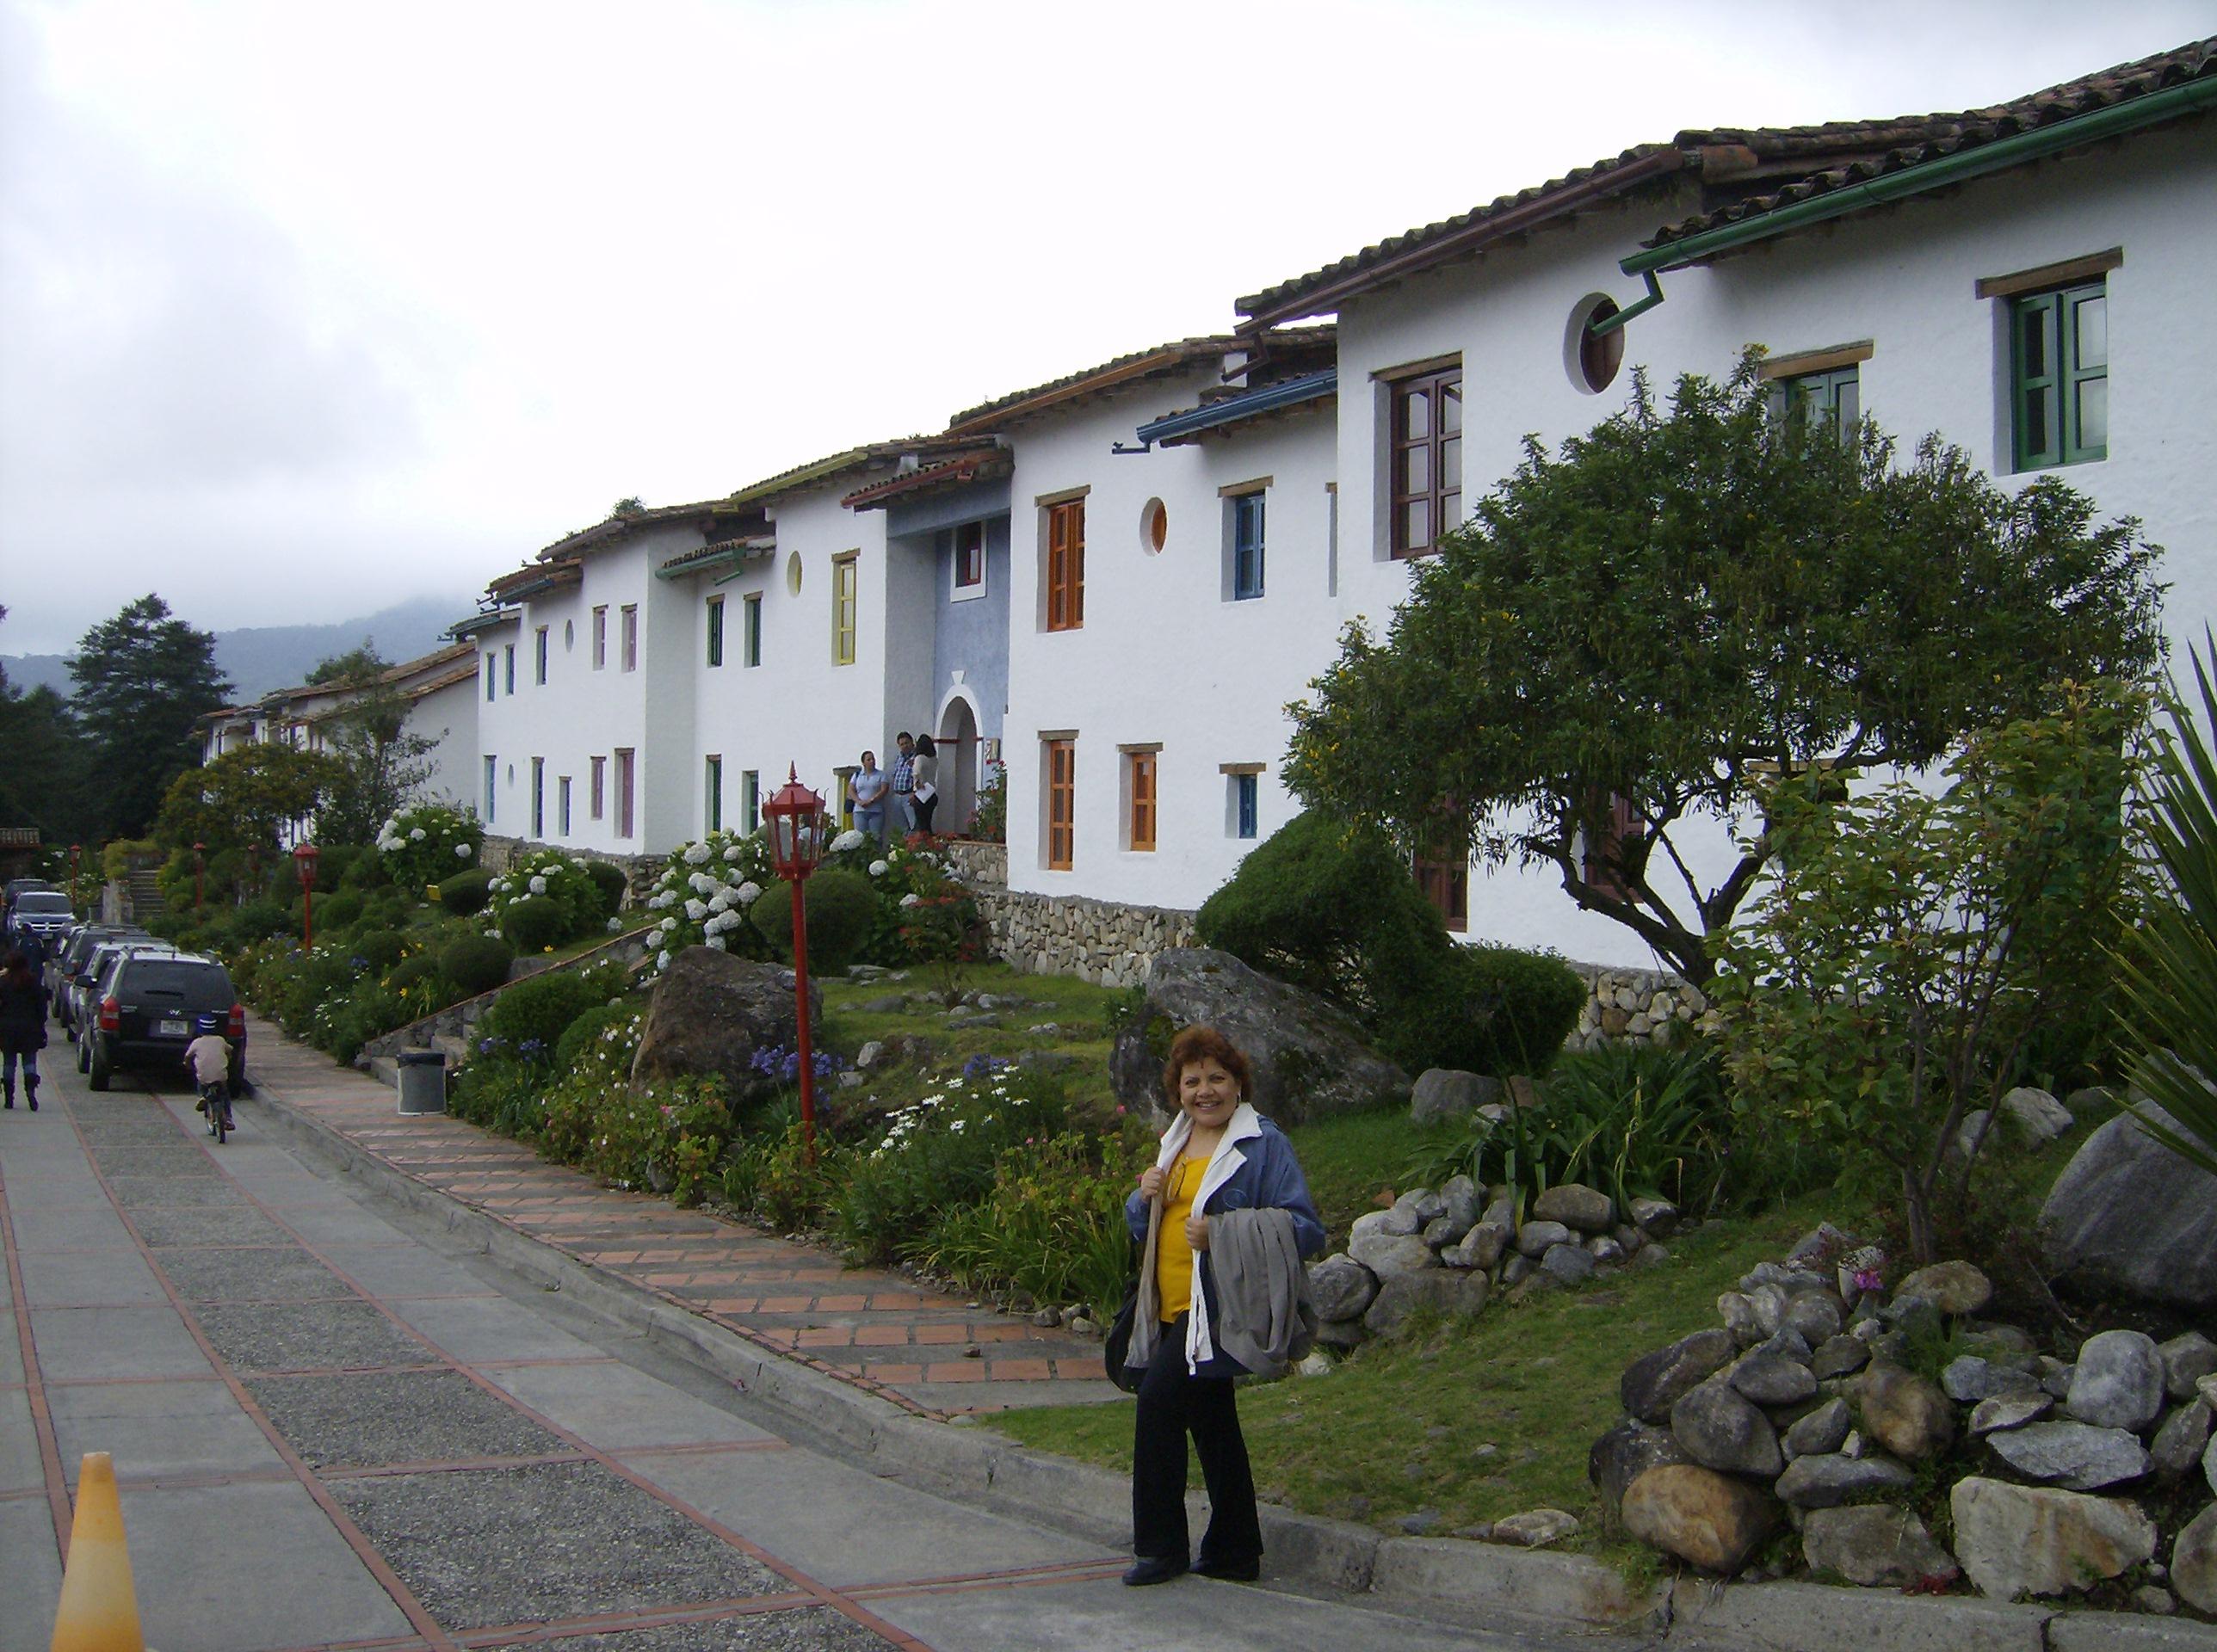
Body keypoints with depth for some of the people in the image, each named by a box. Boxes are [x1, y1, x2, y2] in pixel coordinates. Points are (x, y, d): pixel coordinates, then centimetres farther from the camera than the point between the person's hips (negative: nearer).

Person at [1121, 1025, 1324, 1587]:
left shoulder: (1265, 1145, -7)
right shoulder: (1174, 1144, 16)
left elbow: (1304, 1229, -14)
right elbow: (1142, 1228, 23)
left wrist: (1220, 1232, -23)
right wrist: (1146, 1198, -1)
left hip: (1222, 1307, -8)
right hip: (1176, 1309, 8)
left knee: (1159, 1400, -18)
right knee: (1211, 1424, 13)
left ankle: (1160, 1547, -9)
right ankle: (1235, 1552, 23)